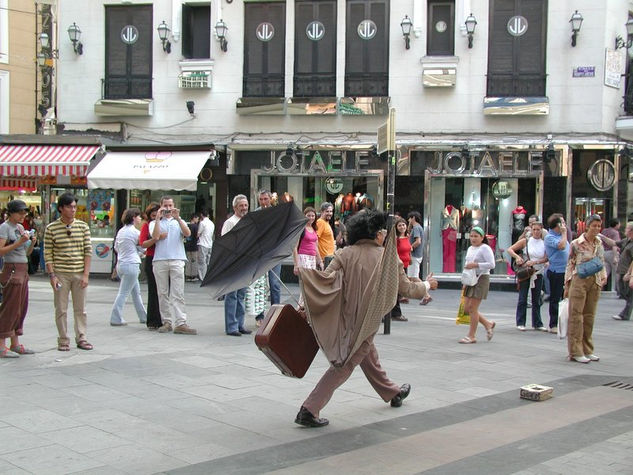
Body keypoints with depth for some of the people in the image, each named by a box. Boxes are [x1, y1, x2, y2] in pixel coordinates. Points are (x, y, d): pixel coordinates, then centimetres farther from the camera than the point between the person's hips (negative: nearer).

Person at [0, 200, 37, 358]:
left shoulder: (21, 227, 16)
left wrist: (32, 242, 0)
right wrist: (19, 242, -20)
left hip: (23, 270, 8)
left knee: (21, 308, 9)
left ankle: (15, 344, 14)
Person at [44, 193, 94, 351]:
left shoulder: (83, 226, 4)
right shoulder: (51, 228, -2)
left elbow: (88, 251, 3)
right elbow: (48, 254, -2)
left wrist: (86, 274, -3)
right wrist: (52, 275, -9)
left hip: (79, 274, 2)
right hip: (61, 274, -2)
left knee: (80, 309, 7)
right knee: (61, 309, 3)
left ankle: (81, 338, 16)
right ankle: (63, 341, 13)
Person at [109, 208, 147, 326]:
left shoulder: (120, 231, 10)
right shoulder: (135, 232, -12)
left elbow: (116, 247, 17)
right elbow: (142, 247, -4)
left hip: (121, 264, 8)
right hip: (131, 264, -8)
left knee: (136, 291, 16)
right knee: (123, 293, -6)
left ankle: (143, 316, 24)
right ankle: (116, 319, -5)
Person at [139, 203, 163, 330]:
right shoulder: (147, 225, 4)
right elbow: (143, 244, -8)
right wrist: (157, 238, -21)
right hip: (151, 261, -2)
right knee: (153, 291, 0)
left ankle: (163, 320, 8)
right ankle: (153, 322, 6)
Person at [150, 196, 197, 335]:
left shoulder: (179, 221, 18)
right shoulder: (154, 223, 15)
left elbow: (187, 233, -2)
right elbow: (155, 237, -5)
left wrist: (177, 218, -8)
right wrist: (158, 218, -5)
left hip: (177, 260, 0)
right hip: (160, 260, 1)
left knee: (178, 293, -8)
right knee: (162, 293, 2)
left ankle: (181, 323, -13)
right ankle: (166, 322, 8)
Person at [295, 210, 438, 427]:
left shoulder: (346, 253, -3)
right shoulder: (389, 257, -4)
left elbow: (327, 279, -17)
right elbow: (407, 289, 6)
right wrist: (427, 285, 23)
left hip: (346, 318, 4)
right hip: (368, 322, -4)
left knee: (369, 356, 24)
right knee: (344, 366, 0)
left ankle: (393, 392, 47)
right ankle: (309, 410, -5)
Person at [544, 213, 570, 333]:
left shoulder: (561, 235, 15)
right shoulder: (549, 237, -12)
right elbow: (561, 246, -27)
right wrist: (564, 233, -16)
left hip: (566, 271, 8)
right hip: (556, 272, -8)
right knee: (555, 299, -1)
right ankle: (553, 325, 5)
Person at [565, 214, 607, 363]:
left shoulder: (599, 243, 10)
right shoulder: (576, 243, -6)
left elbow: (602, 262, 19)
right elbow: (570, 264, -3)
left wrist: (603, 276, 2)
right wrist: (567, 285, -4)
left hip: (595, 282, 5)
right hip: (579, 281, -5)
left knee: (589, 317, 9)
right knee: (576, 316, -4)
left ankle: (587, 350, 17)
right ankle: (576, 352, -2)